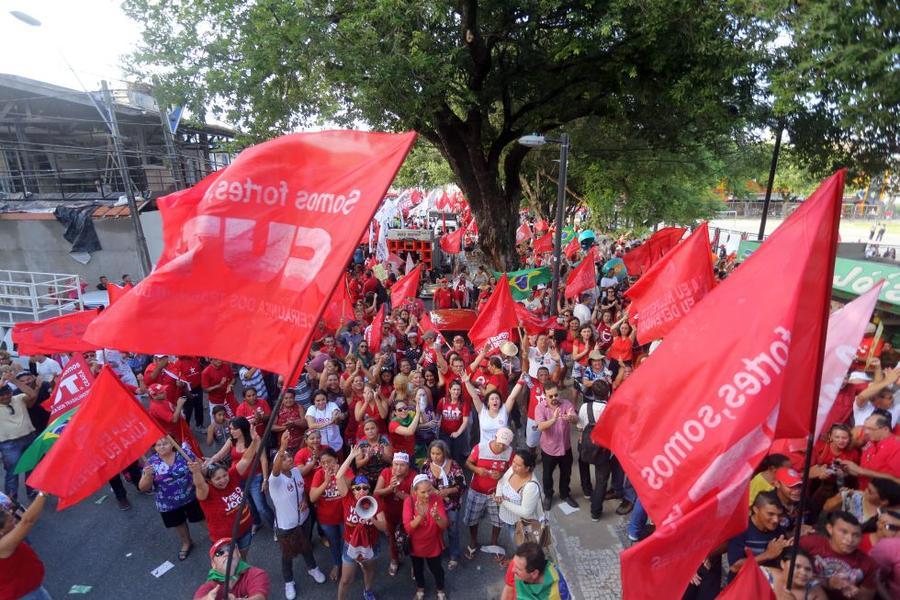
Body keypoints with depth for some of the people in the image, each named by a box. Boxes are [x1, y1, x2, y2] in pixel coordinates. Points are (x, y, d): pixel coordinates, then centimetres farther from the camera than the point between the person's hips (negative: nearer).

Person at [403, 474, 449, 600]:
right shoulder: (409, 501, -25)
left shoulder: (437, 499, -23)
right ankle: (420, 588, 55)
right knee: (418, 569, 25)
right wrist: (420, 516, -45)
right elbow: (408, 528, -27)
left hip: (433, 544, 0)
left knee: (436, 569, 20)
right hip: (415, 544, 0)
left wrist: (437, 517, -44)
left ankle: (440, 590, 51)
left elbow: (445, 525, -22)